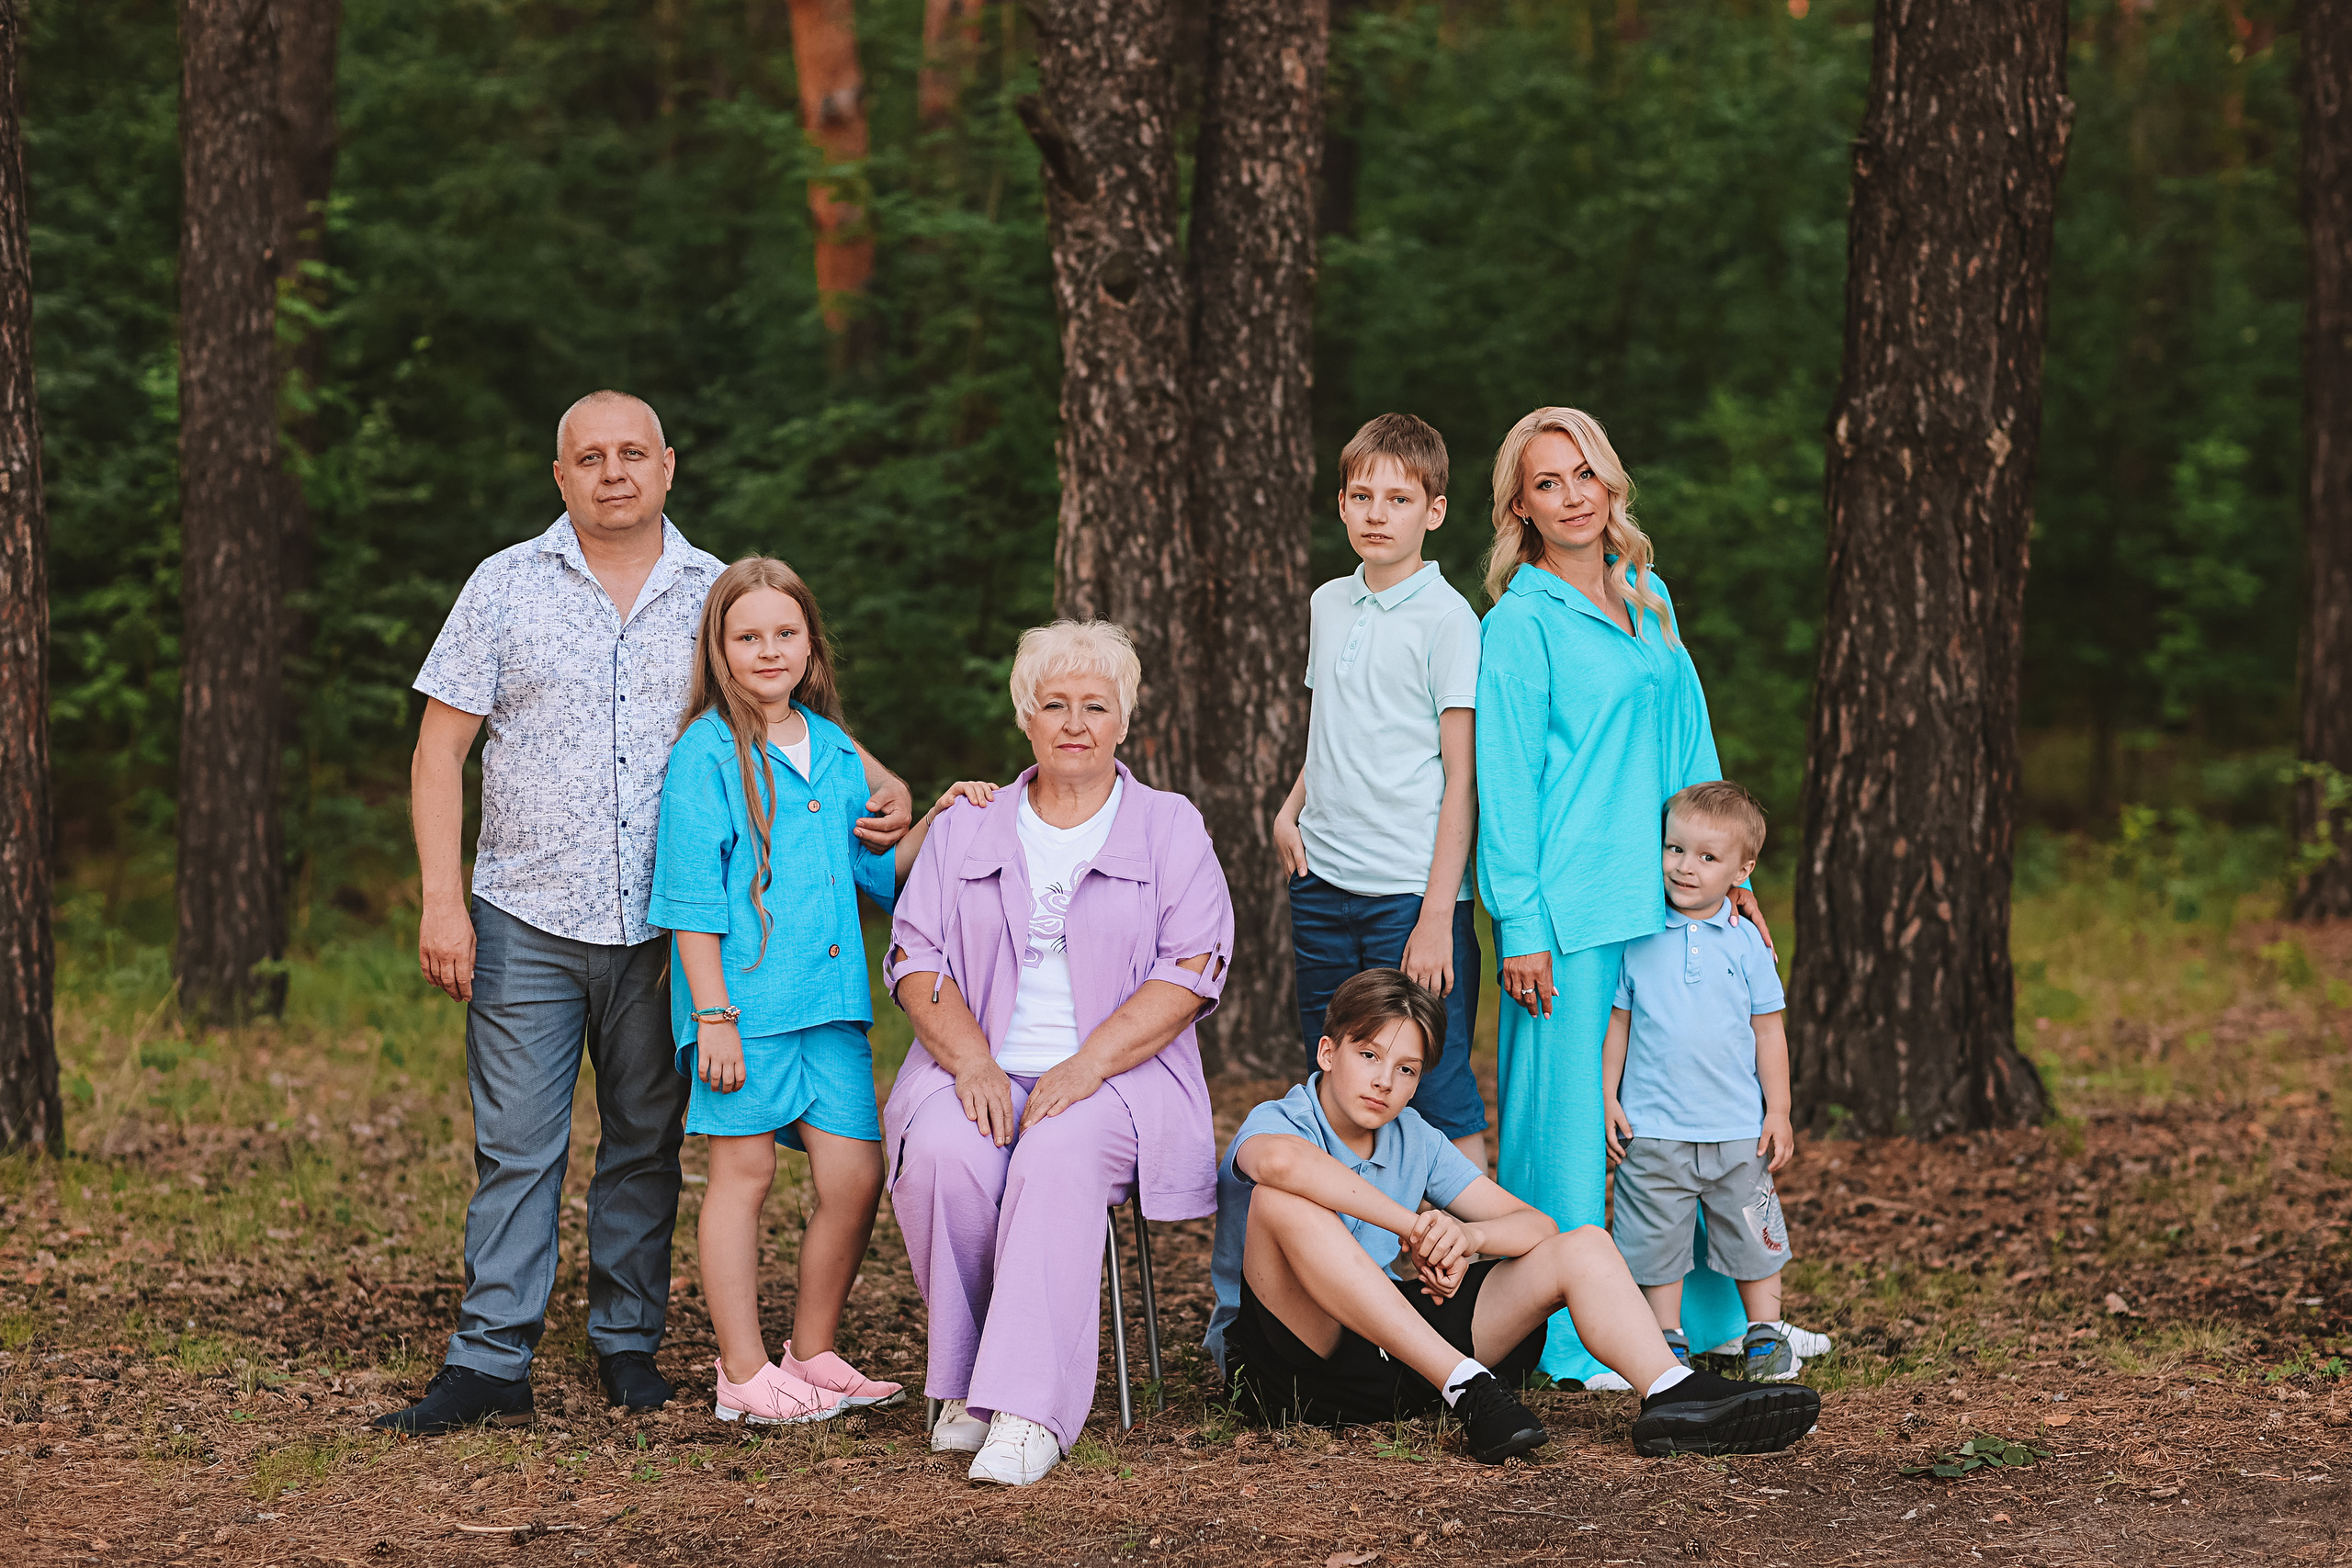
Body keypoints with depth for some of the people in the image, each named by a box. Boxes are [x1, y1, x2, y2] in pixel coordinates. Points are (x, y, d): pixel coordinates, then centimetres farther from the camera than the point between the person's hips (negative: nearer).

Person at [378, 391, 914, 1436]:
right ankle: (491, 1363, -1)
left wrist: (878, 785, -5)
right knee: (516, 1145, -4)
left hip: (666, 925, 2)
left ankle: (630, 1346, 19)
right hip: (527, 919, -2)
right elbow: (441, 751, 2)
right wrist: (442, 899, -7)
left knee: (646, 1143, 8)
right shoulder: (506, 586, 3)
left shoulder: (719, 595, 7)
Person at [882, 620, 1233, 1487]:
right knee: (942, 1155, -33)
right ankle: (964, 1382, -20)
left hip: (1114, 1077, -2)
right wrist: (974, 1062, -11)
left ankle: (1028, 1410, -41)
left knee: (1059, 1156, -36)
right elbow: (915, 960, 8)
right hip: (981, 1068, 2)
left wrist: (1086, 1065, -15)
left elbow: (1191, 970, -2)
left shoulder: (1170, 829, 11)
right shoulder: (966, 829, 17)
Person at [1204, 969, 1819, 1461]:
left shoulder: (1415, 1141, 14)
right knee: (1285, 1201, -35)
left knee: (1582, 1248, -2)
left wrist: (1464, 1236, -16)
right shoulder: (1278, 1120, -7)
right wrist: (1411, 1224, -30)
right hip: (1285, 1368, -6)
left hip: (1392, 1356, 6)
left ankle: (1672, 1393, -31)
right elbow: (1278, 1160, -36)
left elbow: (1535, 1225, 8)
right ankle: (1467, 1390, -37)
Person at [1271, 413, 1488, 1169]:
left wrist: (1437, 916, -15)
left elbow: (1462, 775, -9)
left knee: (1439, 1096, -8)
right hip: (1323, 882, 6)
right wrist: (1291, 808, 8)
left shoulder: (1446, 619, -7)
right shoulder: (1328, 604, 13)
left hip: (1411, 889, -6)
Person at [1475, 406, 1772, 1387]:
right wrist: (1520, 927, -12)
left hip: (1664, 898, 6)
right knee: (1570, 1121, -3)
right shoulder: (1520, 623, -6)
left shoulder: (1650, 601, 14)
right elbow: (1504, 783, -8)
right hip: (1571, 913, -6)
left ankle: (1703, 1316, 20)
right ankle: (1569, 1342, 4)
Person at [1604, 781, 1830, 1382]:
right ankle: (1668, 1344, 18)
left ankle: (1765, 1336, 23)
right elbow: (1618, 1022, 5)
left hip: (1737, 1130, 1)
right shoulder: (1639, 941, -1)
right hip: (1653, 1129, -1)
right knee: (1656, 1240, 5)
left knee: (1753, 1236, 9)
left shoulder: (1745, 943, 0)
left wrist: (1778, 1113, 2)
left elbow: (1768, 1030, 5)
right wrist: (1607, 1100, 1)